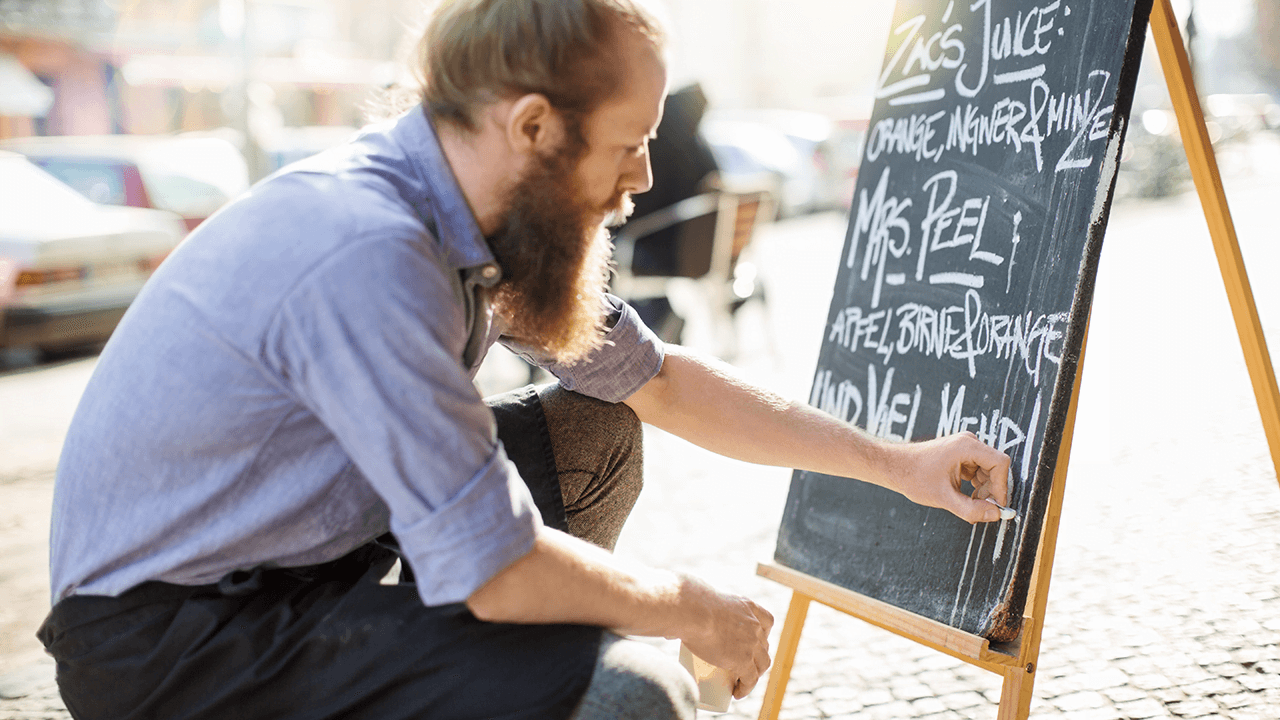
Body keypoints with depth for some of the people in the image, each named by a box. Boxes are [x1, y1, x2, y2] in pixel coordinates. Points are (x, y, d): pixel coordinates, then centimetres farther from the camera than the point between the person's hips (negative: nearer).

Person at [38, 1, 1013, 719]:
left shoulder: (487, 213, -1)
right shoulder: (367, 253, -29)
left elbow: (658, 382, 12)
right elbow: (496, 572, -26)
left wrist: (897, 464, 15)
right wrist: (696, 612, -8)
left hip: (301, 545, 9)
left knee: (594, 441, 12)